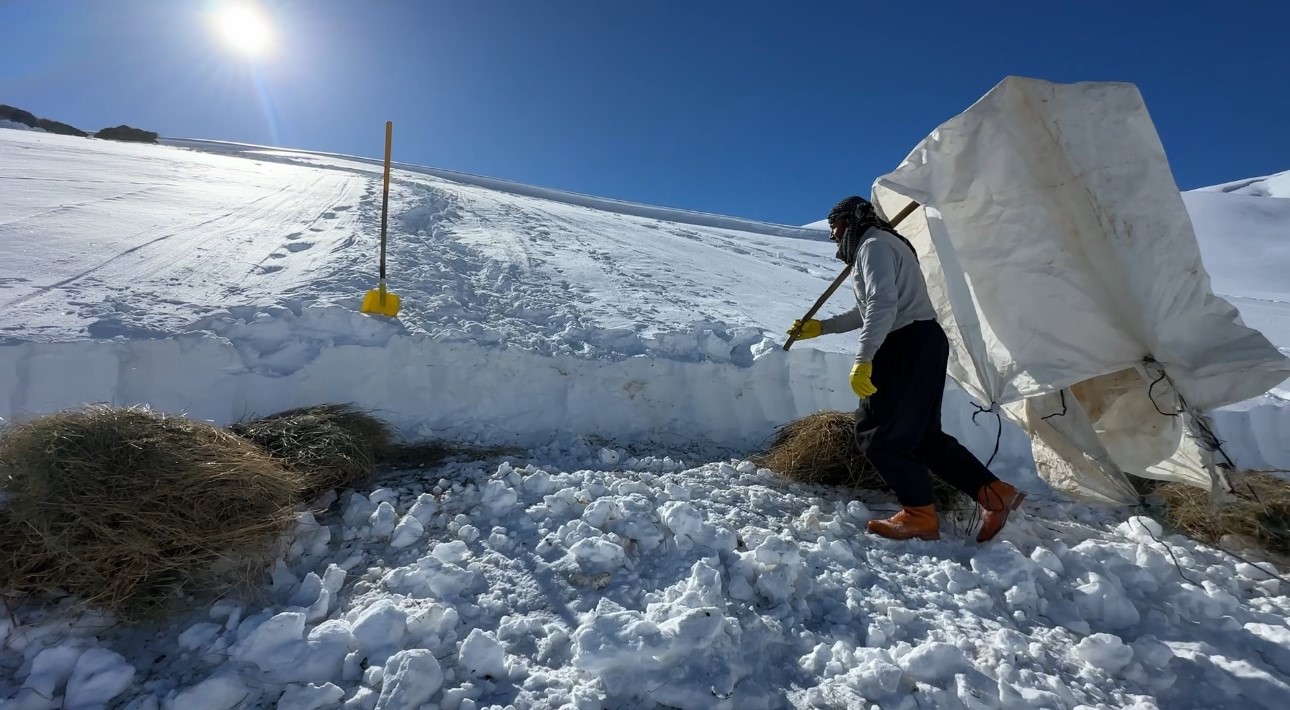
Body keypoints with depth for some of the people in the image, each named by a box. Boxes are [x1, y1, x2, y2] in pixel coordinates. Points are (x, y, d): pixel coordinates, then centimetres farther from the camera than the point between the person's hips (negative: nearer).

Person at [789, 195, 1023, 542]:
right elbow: (868, 312, 31)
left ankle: (920, 515, 2)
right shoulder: (877, 247, 27)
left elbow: (882, 307, -23)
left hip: (909, 346, -11)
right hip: (920, 344, 11)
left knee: (878, 432, -5)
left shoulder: (873, 245, -7)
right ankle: (994, 493, 15)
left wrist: (862, 360, -26)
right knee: (923, 434, 13)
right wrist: (821, 327, 27)